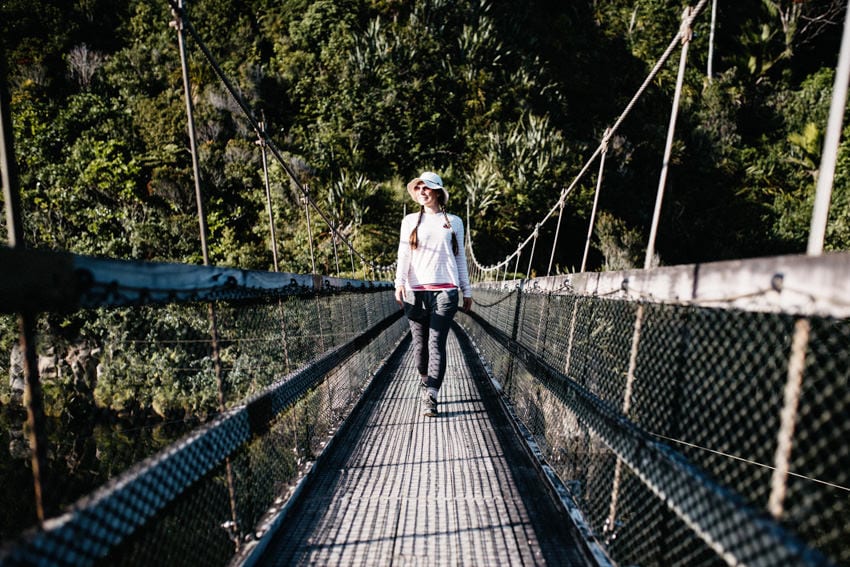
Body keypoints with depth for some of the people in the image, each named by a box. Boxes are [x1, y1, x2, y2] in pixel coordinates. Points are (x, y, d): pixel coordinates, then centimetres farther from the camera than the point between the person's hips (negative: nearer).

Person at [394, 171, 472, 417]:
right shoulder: (410, 221, 14)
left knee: (436, 344, -7)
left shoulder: (453, 222, 13)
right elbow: (403, 255, 5)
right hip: (416, 291, 1)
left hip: (445, 290, -1)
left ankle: (430, 397, -6)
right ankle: (425, 384, 27)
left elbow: (460, 258, 15)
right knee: (420, 345, 5)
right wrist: (399, 283, -11)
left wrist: (467, 290, 14)